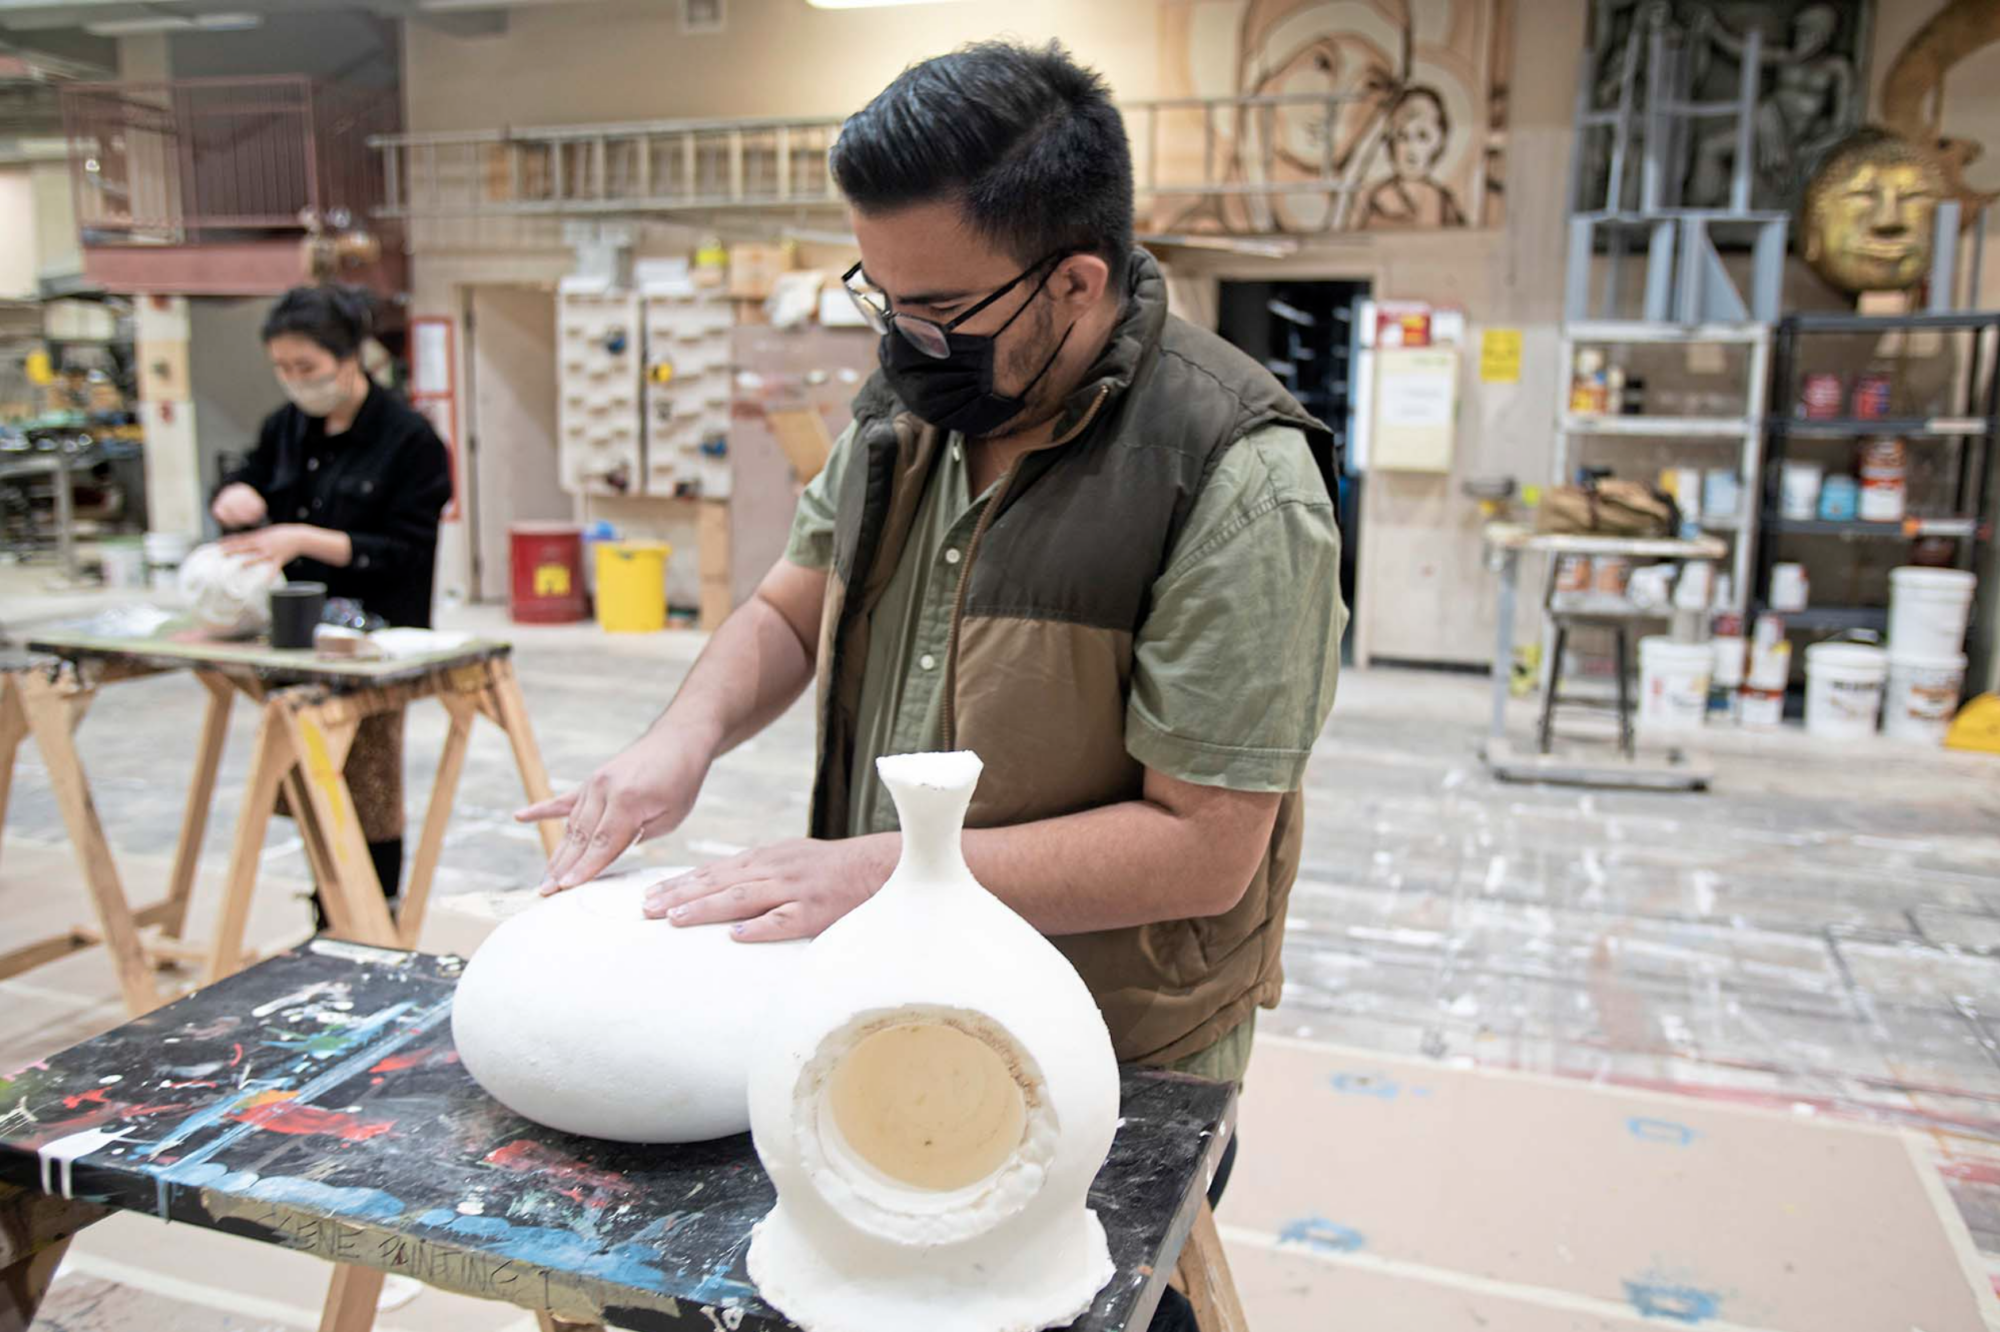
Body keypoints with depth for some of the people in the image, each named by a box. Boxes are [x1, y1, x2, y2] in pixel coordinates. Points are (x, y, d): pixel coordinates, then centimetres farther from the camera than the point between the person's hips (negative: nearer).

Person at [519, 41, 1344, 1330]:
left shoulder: (1236, 481, -23)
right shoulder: (916, 401, -2)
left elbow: (1202, 848, -23)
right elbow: (792, 608, 10)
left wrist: (884, 869, -25)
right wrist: (689, 734, -11)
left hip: (1114, 1076, -6)